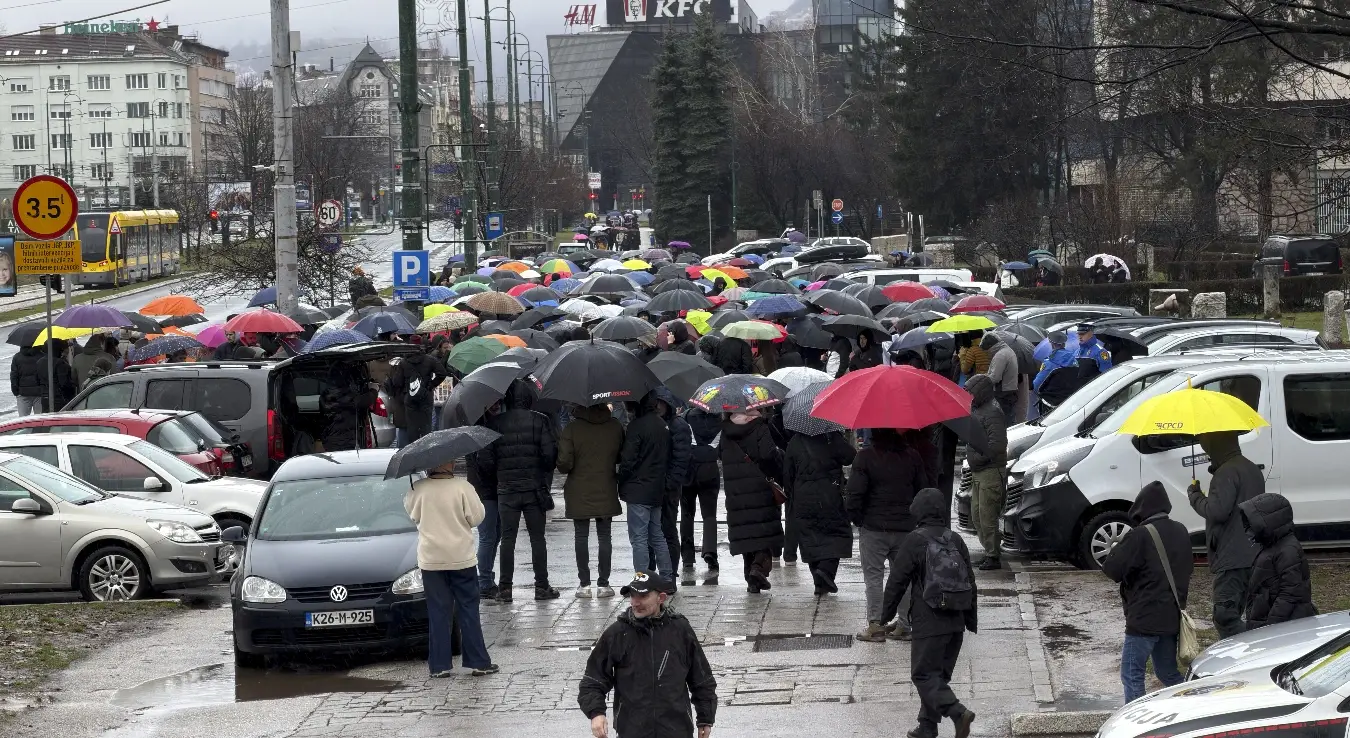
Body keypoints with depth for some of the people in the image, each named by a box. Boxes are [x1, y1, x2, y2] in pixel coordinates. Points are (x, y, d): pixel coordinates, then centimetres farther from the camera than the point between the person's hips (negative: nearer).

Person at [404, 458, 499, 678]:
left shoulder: (418, 489, -8)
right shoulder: (462, 487, -12)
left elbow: (412, 514, 8)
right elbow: (476, 517, -7)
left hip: (430, 560, 1)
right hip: (461, 558, -1)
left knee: (438, 613, 7)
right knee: (468, 610, 7)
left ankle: (439, 664, 5)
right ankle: (479, 662, 7)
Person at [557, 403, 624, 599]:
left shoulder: (572, 428, -13)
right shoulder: (615, 427, -4)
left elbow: (564, 463, -15)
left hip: (579, 494, -2)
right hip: (606, 493, 2)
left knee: (581, 537, 8)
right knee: (604, 537, 9)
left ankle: (584, 584, 8)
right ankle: (603, 584, 9)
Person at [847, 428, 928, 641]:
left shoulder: (865, 457, -10)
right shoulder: (913, 458, 3)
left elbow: (855, 491, -14)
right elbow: (923, 490, 8)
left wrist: (855, 517, 1)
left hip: (873, 527, -4)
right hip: (906, 527, 4)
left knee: (873, 576, 4)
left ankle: (875, 625, 3)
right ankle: (905, 623, 13)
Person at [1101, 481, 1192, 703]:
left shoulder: (1140, 536, -17)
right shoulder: (1180, 532, 7)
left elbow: (1111, 568, -14)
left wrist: (1118, 547, 3)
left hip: (1144, 618, -8)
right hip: (1172, 616, 8)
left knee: (1132, 674, -2)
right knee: (1168, 673, 19)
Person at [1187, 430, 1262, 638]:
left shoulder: (1227, 473, -16)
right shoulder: (1251, 469, 18)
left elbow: (1216, 510, -25)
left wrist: (1195, 496, -6)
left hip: (1232, 558, -10)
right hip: (1253, 556, 10)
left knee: (1225, 615, -11)